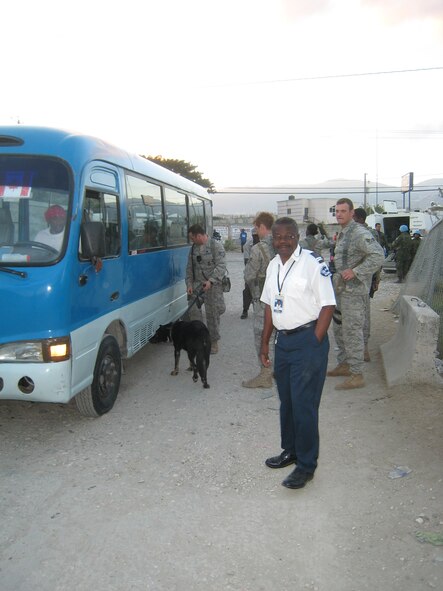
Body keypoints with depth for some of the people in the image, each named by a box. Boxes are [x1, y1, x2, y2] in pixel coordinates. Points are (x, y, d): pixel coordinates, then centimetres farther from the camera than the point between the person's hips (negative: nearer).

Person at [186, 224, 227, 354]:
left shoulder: (216, 245, -8)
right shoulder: (193, 248, 10)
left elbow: (221, 266, -14)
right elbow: (189, 268, 13)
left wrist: (210, 281, -22)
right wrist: (189, 284, 2)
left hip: (212, 286, -5)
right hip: (196, 284, 5)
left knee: (212, 314, 1)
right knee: (193, 311, -2)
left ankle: (214, 342, 14)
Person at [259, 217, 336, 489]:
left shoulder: (313, 262, -14)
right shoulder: (274, 265, 10)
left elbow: (328, 305, -14)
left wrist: (314, 344, -14)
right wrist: (265, 342, 15)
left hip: (307, 340, -7)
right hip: (283, 341, 7)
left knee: (304, 405, -1)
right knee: (286, 401, 18)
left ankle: (306, 465, 14)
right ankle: (290, 450, 36)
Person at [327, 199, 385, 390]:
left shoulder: (359, 233, -15)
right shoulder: (342, 234, 16)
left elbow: (378, 256, -25)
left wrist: (355, 272, -24)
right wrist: (334, 262, 12)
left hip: (354, 290, -10)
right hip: (340, 289, 10)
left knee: (352, 331, -8)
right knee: (339, 329, 18)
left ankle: (357, 375, -1)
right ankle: (344, 364, 31)